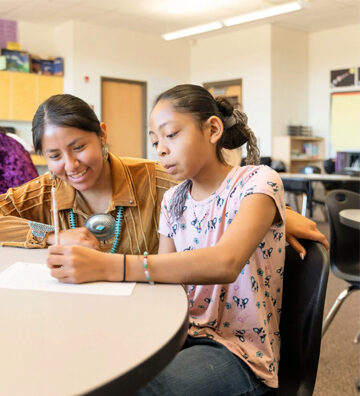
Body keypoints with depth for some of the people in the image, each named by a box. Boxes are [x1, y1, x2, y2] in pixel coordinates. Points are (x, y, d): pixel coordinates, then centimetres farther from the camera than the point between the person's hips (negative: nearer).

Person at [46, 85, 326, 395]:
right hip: (186, 334, 5)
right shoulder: (173, 201, 8)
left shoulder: (257, 182, -12)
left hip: (240, 349, -5)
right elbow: (166, 283, 0)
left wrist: (109, 266, -38)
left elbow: (225, 263, -32)